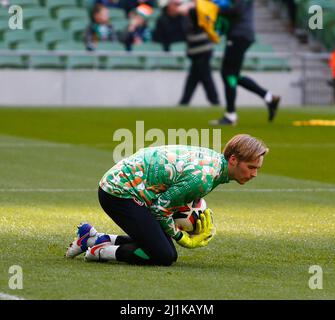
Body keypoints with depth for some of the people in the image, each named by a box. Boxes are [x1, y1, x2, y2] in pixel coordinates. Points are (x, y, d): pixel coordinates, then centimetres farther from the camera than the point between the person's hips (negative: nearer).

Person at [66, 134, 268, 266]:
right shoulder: (203, 177, -26)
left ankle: (94, 238, 18)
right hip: (120, 192, -10)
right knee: (164, 256, -14)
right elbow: (161, 207, -18)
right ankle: (102, 251, -2)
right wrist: (181, 238, -4)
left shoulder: (213, 157, 3)